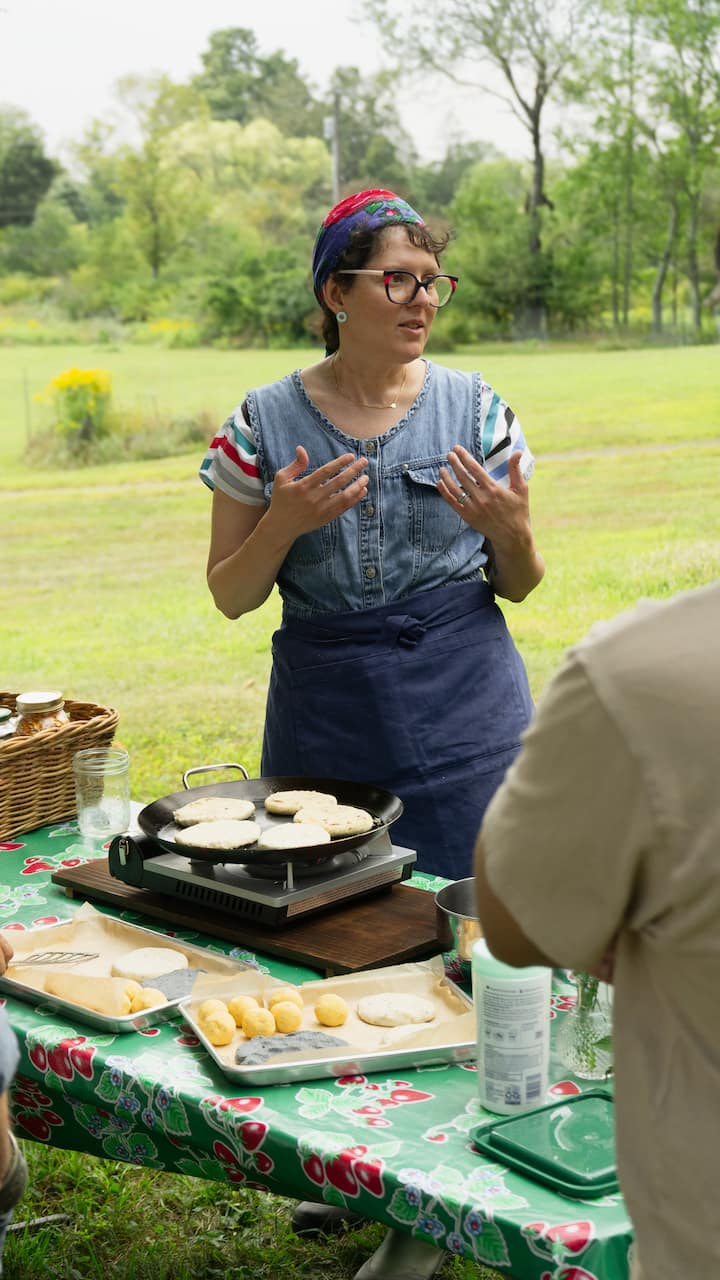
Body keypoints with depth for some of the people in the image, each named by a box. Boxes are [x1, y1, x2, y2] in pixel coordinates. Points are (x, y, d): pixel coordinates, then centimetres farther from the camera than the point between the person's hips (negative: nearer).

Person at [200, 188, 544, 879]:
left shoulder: (474, 407, 1)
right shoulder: (265, 420, -1)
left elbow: (517, 586, 7)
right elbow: (230, 598, 2)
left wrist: (512, 535, -14)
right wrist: (281, 527, -15)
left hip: (464, 706, 1)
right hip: (325, 713, 0)